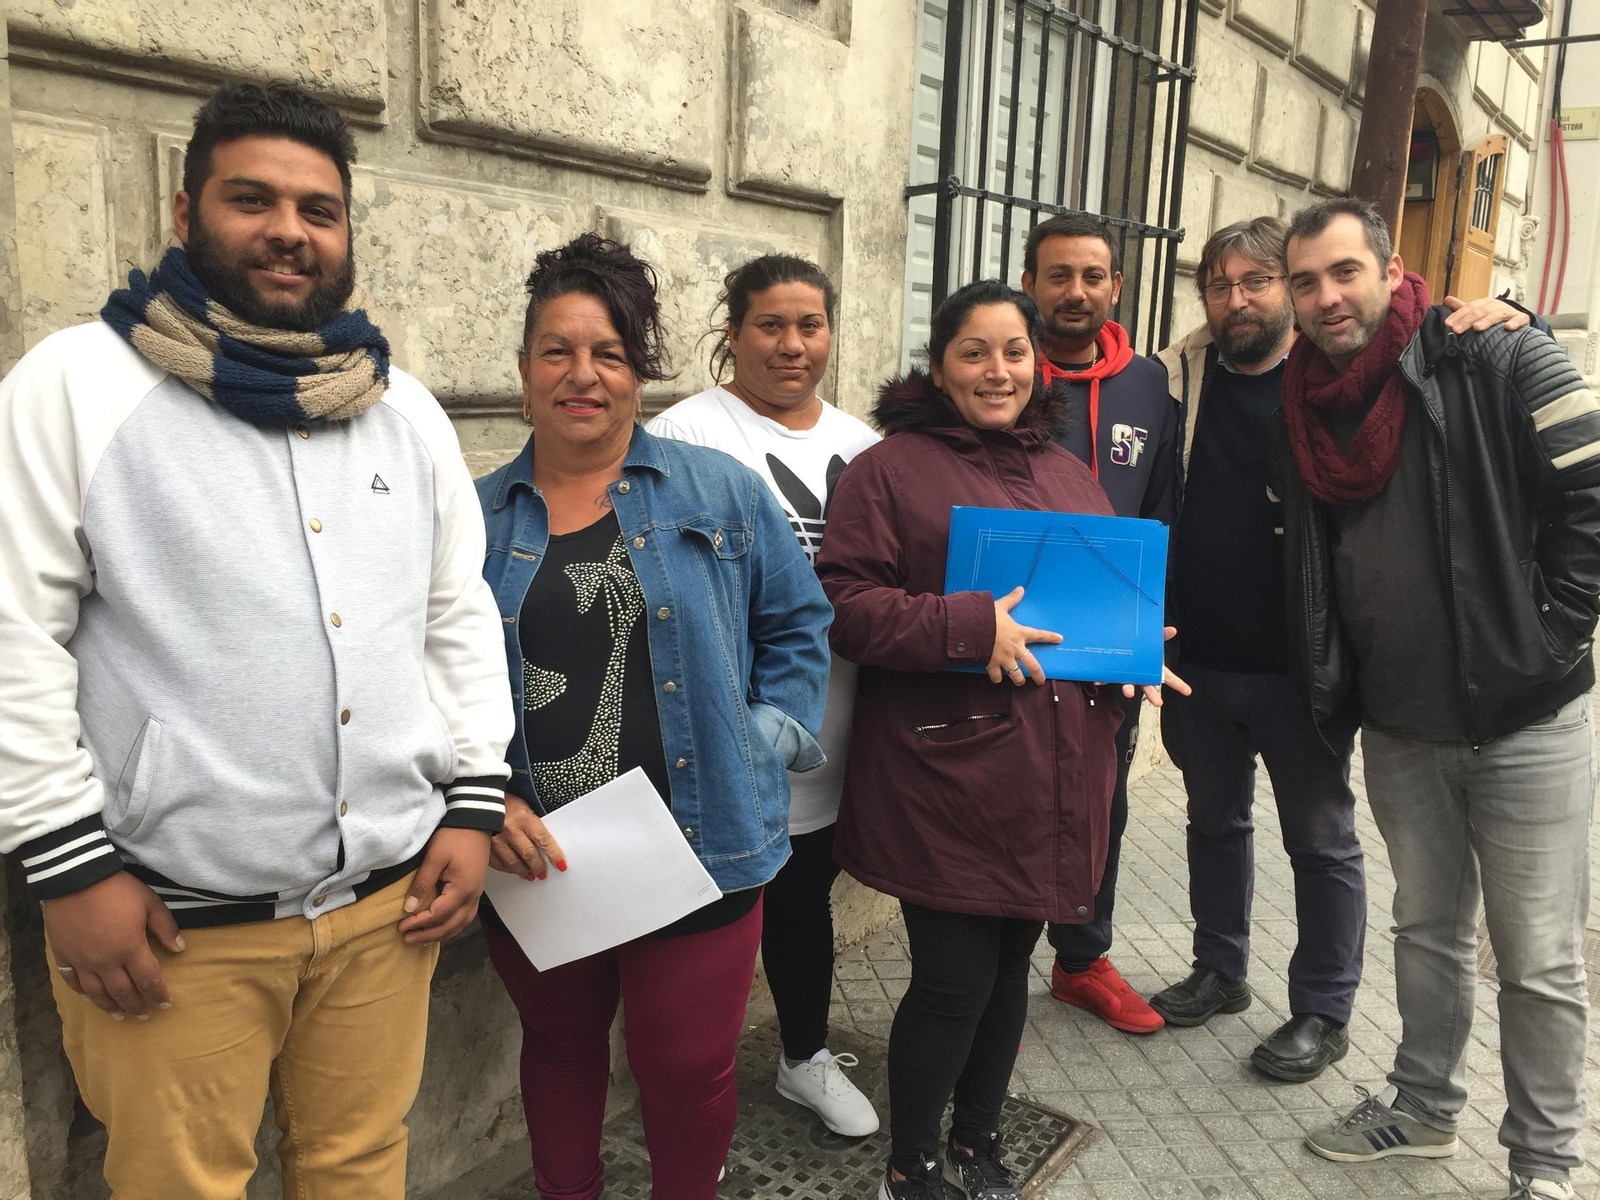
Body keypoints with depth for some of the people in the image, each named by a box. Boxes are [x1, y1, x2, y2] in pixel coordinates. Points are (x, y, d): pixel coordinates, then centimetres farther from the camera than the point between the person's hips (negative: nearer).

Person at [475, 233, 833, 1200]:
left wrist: (764, 744, -4)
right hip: (537, 862, 2)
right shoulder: (476, 520, 2)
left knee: (690, 1070, 11)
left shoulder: (721, 493, 0)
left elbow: (798, 623, 5)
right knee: (558, 1049, 23)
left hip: (698, 851, -1)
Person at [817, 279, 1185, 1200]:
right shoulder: (891, 468, -5)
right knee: (953, 979, 0)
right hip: (945, 774, -6)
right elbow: (844, 602, -13)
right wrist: (968, 625, -23)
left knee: (1011, 964, 18)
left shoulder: (1069, 474, 15)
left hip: (1052, 773, 6)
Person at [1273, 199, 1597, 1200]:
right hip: (1398, 729, 5)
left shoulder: (1499, 360, -11)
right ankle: (1425, 1106, 39)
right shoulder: (1304, 405, 4)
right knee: (1427, 928, 20)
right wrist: (1330, 689, 7)